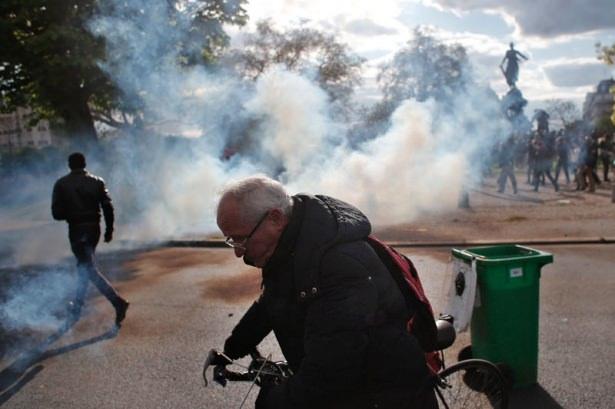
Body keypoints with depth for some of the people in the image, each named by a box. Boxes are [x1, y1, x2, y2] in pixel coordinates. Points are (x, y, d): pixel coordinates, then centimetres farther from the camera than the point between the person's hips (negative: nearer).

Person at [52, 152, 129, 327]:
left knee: (90, 269, -6)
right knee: (84, 266, 20)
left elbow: (56, 213, -8)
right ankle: (77, 308, 29)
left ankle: (118, 301, -22)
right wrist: (109, 230, 4)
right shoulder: (97, 182, 3)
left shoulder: (62, 184, -3)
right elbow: (108, 207, -4)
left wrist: (70, 214, 13)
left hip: (77, 230, -4)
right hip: (94, 228, 4)